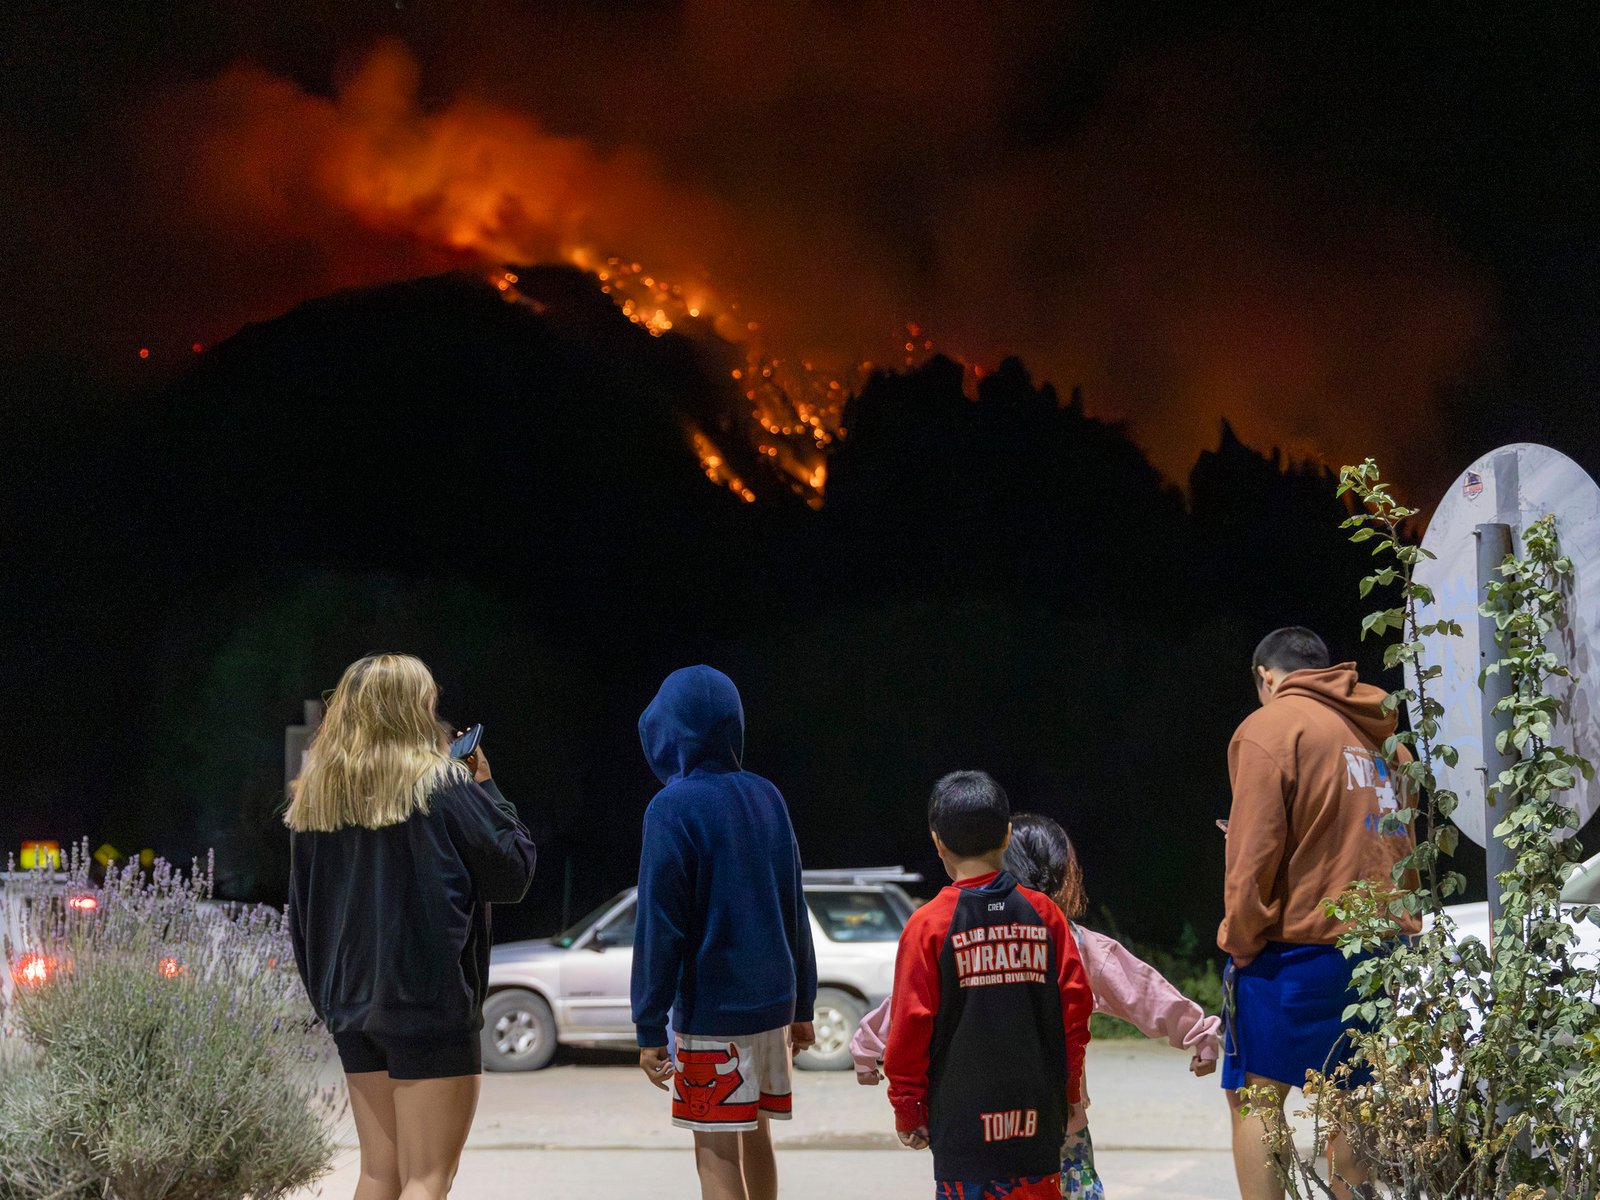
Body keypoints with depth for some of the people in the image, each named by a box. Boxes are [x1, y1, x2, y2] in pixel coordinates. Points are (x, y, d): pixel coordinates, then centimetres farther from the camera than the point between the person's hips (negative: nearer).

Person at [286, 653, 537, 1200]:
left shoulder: (313, 797, 8)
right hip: (431, 1005, -6)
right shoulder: (442, 787, -10)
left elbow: (302, 915, 14)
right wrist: (485, 788, 7)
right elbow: (513, 872, -5)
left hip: (352, 1008, 6)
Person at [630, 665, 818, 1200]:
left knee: (716, 1154, -5)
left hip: (711, 1010, -7)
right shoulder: (766, 797, 8)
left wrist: (649, 1028, -10)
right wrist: (802, 1005, 21)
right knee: (754, 1137, 19)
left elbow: (660, 925, -13)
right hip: (773, 1000, 7)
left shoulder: (672, 808, -12)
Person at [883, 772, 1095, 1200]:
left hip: (963, 1112, -3)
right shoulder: (1043, 913, 1)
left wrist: (906, 1109, 4)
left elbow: (911, 1024, -6)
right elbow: (1075, 1007, 4)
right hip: (1037, 1112, 3)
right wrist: (1070, 1094, 16)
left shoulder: (929, 924, -7)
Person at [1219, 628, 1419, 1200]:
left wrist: (1240, 938, -6)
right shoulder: (1379, 734, 15)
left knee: (1253, 1097, -3)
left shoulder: (1270, 728, -5)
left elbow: (1254, 852, -12)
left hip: (1300, 944, -7)